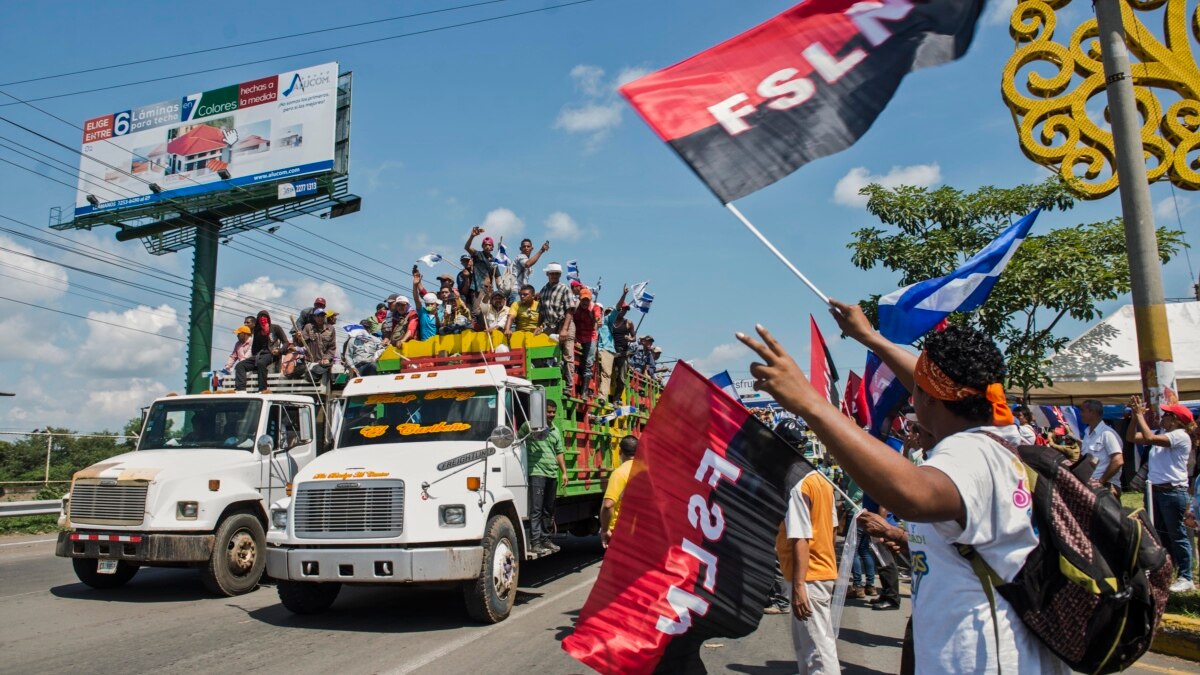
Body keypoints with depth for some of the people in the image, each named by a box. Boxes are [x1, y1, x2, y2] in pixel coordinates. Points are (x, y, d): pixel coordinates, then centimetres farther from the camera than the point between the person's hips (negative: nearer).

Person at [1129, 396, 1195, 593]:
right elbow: (1133, 438, 11)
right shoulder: (1163, 435, 10)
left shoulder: (1181, 436, -13)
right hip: (1156, 490, 9)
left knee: (1177, 534, -1)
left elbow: (1149, 438, -26)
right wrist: (1135, 416, 2)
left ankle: (1185, 578, 7)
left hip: (1173, 491, -9)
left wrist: (1140, 415, -17)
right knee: (1161, 534, 16)